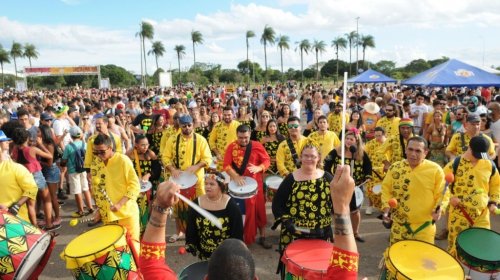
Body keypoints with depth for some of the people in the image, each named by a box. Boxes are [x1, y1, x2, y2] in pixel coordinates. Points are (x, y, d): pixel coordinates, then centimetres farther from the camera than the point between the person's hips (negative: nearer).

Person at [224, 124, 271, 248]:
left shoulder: (257, 146, -3)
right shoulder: (231, 147, -4)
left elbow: (267, 160, -1)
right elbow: (226, 165, -8)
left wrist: (258, 168, -21)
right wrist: (236, 176, -23)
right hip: (238, 183, 0)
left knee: (259, 210, 7)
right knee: (238, 212, 7)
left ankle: (262, 237, 22)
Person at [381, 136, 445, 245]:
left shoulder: (435, 170, -9)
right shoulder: (395, 168, -5)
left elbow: (441, 194, -3)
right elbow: (386, 189, 4)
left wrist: (439, 209, -20)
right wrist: (386, 208, -10)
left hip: (424, 227, -1)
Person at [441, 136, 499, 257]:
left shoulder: (490, 165, 2)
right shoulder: (455, 163, -11)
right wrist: (449, 198, -17)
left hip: (482, 214, 4)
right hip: (459, 213, -4)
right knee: (456, 246, 4)